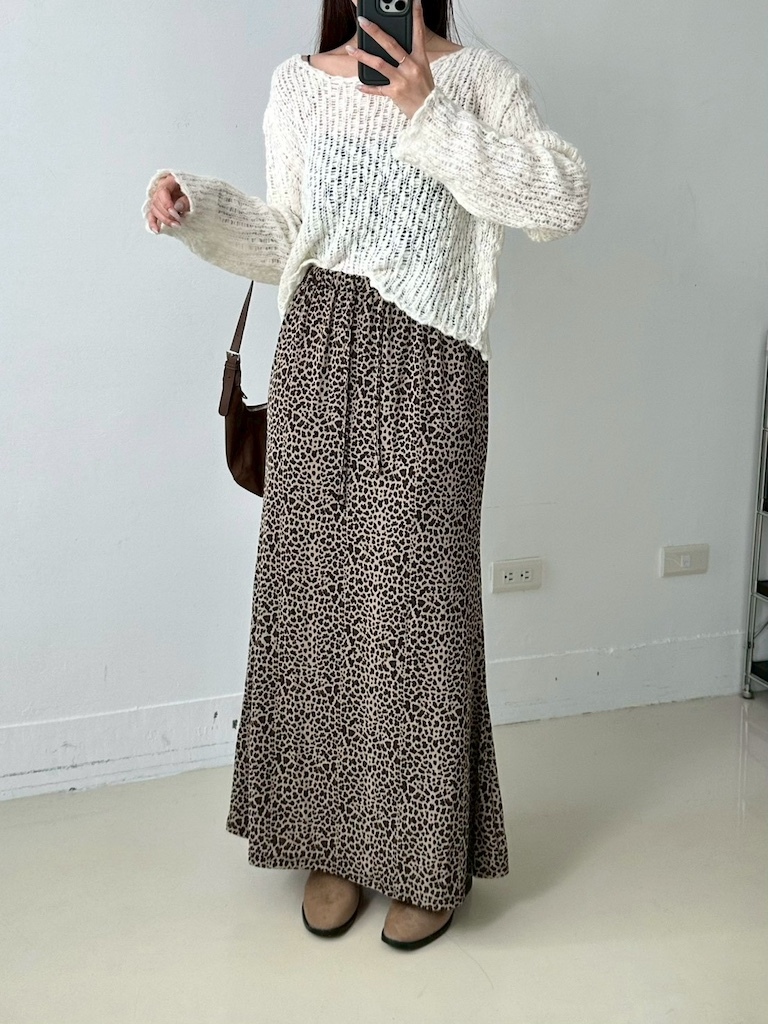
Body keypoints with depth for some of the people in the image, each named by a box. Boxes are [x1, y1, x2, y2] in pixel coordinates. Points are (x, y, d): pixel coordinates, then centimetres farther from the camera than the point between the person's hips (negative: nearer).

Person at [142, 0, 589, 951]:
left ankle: (427, 857, 16)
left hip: (425, 367, -3)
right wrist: (195, 207, 2)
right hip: (316, 356, 4)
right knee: (314, 592, 4)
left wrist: (429, 112, -13)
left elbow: (562, 202, -10)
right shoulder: (298, 85, 14)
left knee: (414, 599, -3)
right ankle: (332, 840, 22)